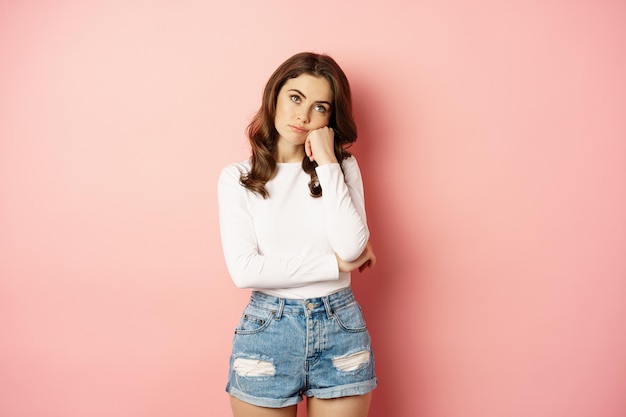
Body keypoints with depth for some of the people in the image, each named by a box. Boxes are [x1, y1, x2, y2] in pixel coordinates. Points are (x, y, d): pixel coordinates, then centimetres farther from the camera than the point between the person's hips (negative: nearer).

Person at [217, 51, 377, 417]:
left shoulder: (343, 166, 3)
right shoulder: (237, 178, -2)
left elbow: (351, 247, -13)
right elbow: (244, 270, -13)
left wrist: (327, 163, -12)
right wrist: (336, 264, -11)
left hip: (340, 328, 1)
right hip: (267, 331, -1)